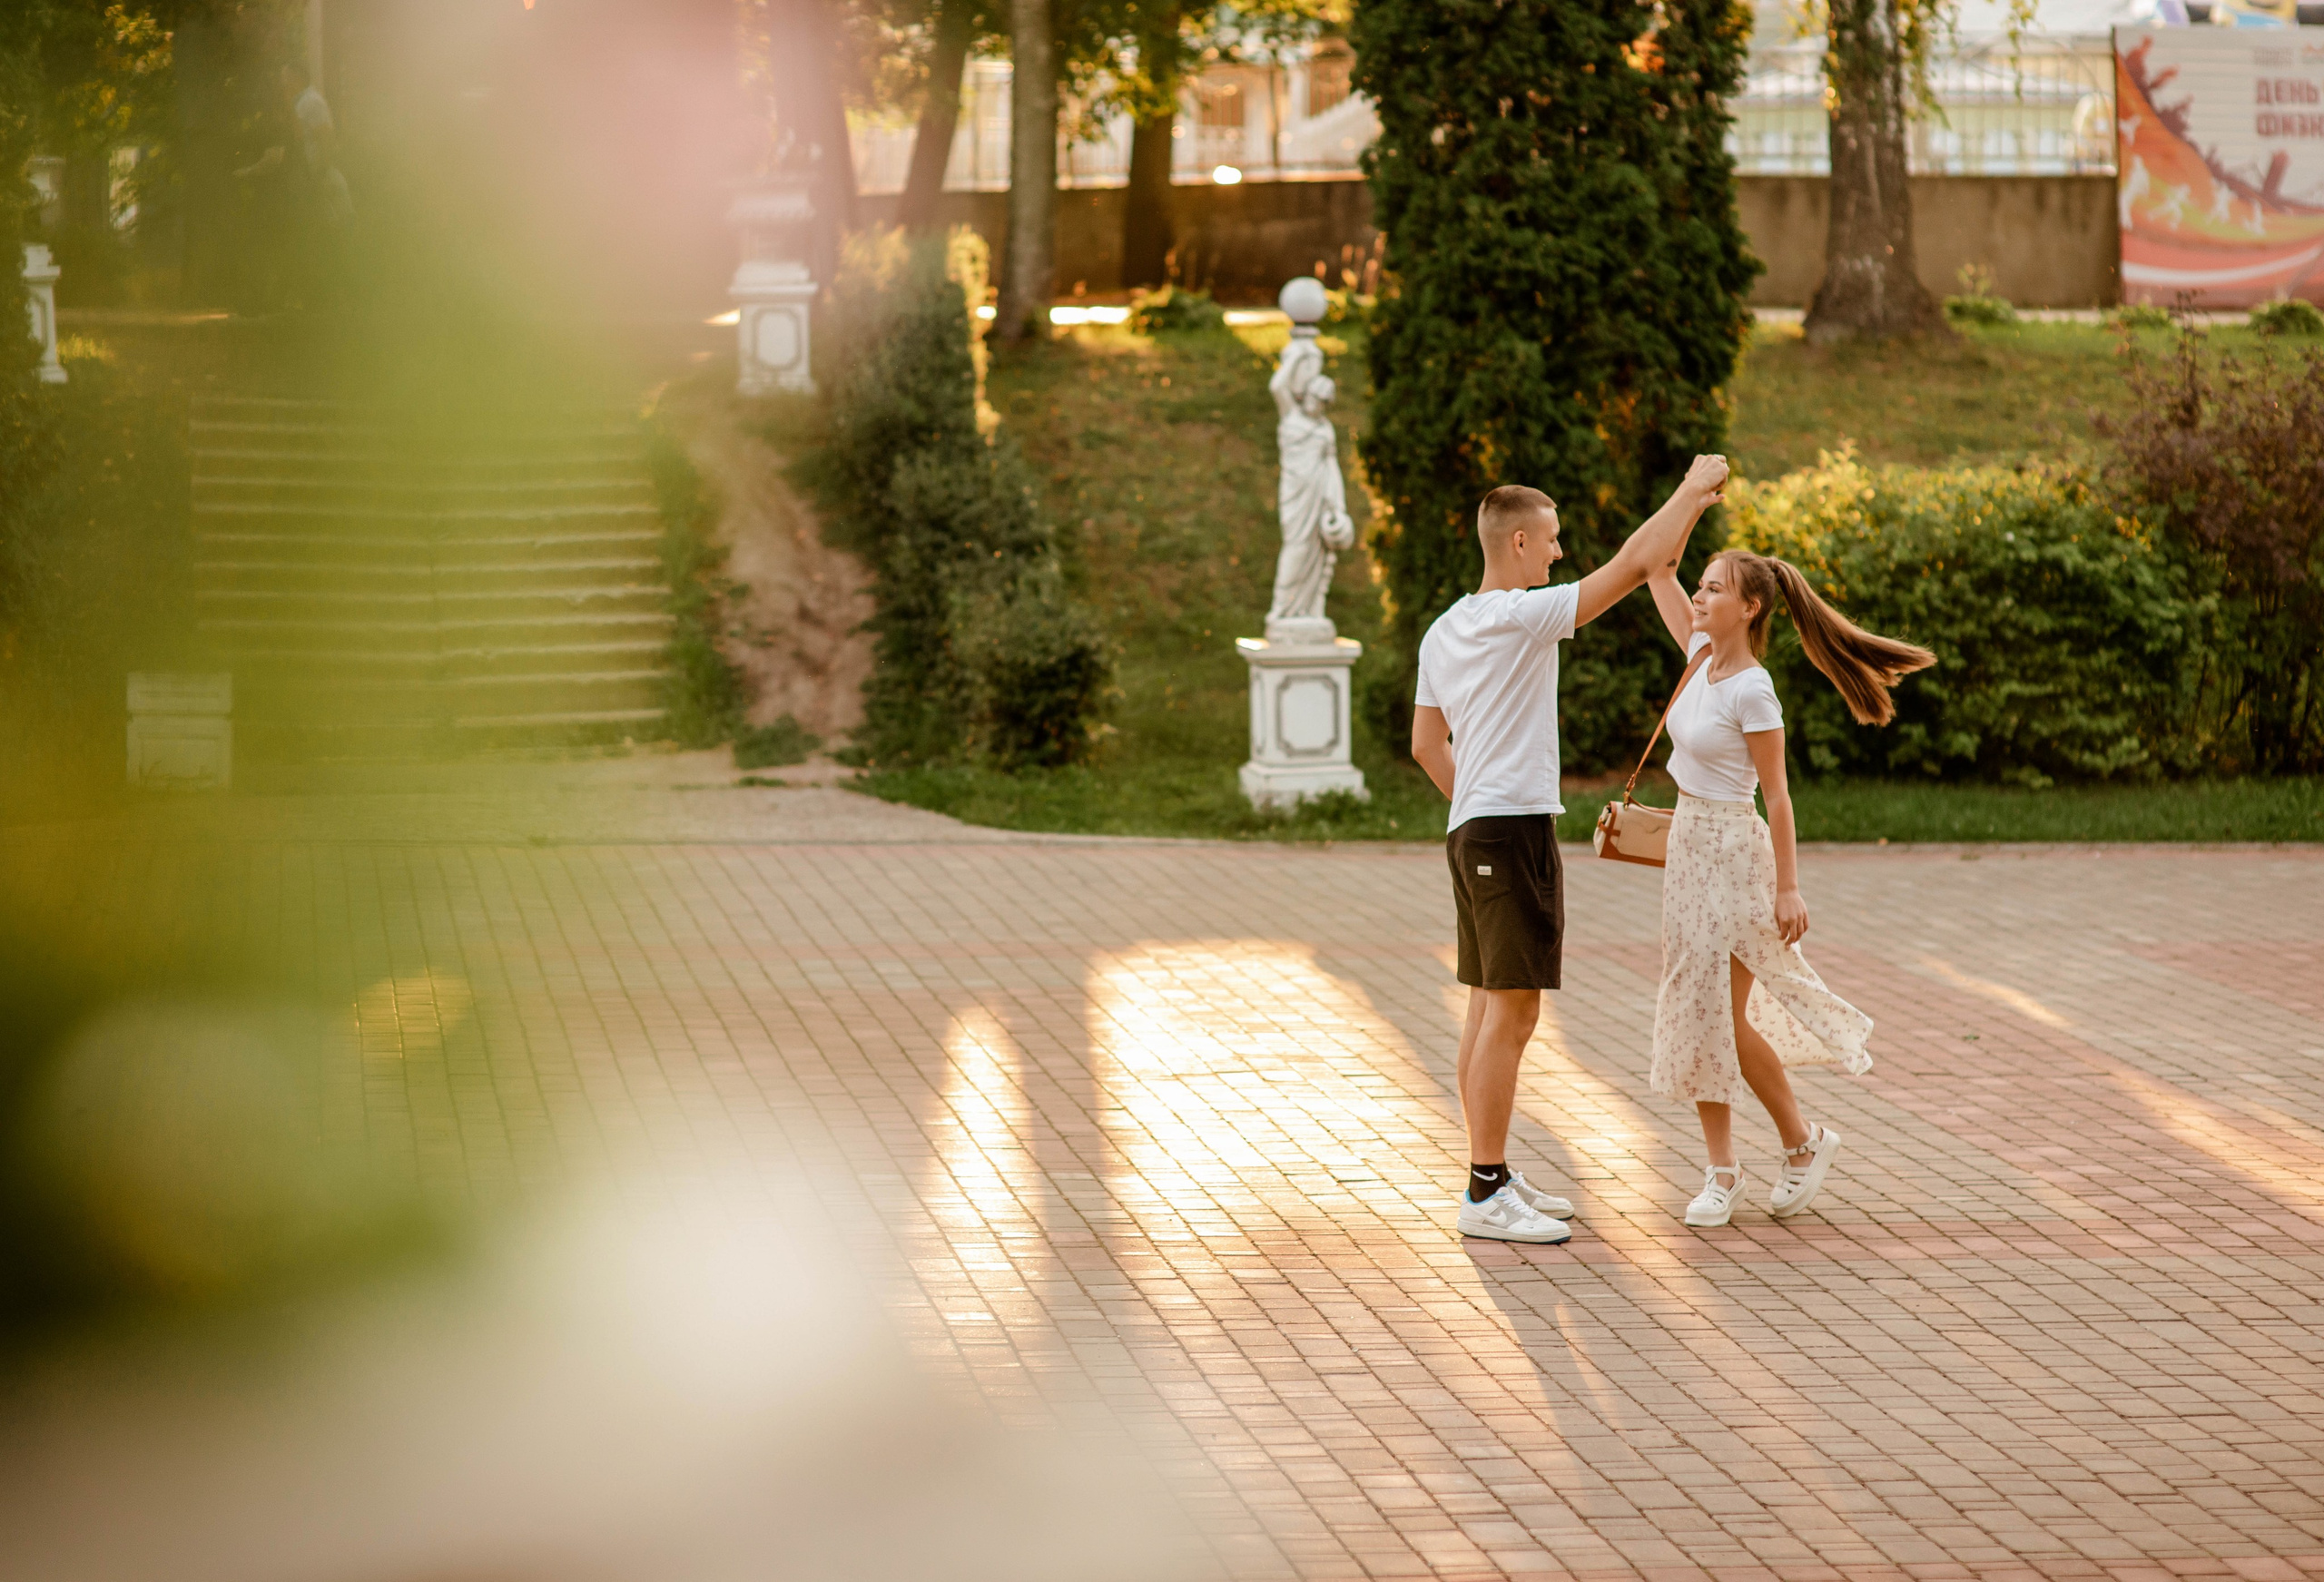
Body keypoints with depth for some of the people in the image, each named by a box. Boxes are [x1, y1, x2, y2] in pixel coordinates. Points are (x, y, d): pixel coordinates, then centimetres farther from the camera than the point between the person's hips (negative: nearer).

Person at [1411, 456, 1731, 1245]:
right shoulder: (1520, 616, -14)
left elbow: (1426, 745, 19)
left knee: (1488, 1009, 14)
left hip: (1470, 830, 10)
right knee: (1512, 1011, -9)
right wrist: (1692, 490, -3)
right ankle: (1486, 1195, -9)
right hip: (1515, 831, -10)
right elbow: (1634, 564, -14)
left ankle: (1494, 1175, 20)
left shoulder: (1443, 632, 13)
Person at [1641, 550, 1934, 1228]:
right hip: (1690, 848, 8)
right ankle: (1720, 1169, 14)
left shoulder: (1752, 693, -18)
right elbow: (1661, 576, 10)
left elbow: (1778, 798, -16)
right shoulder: (1703, 656, 3)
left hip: (1734, 854, -8)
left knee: (1724, 1017, -2)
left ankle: (1803, 1142, 16)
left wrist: (1788, 889, -15)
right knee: (1697, 1012, 8)